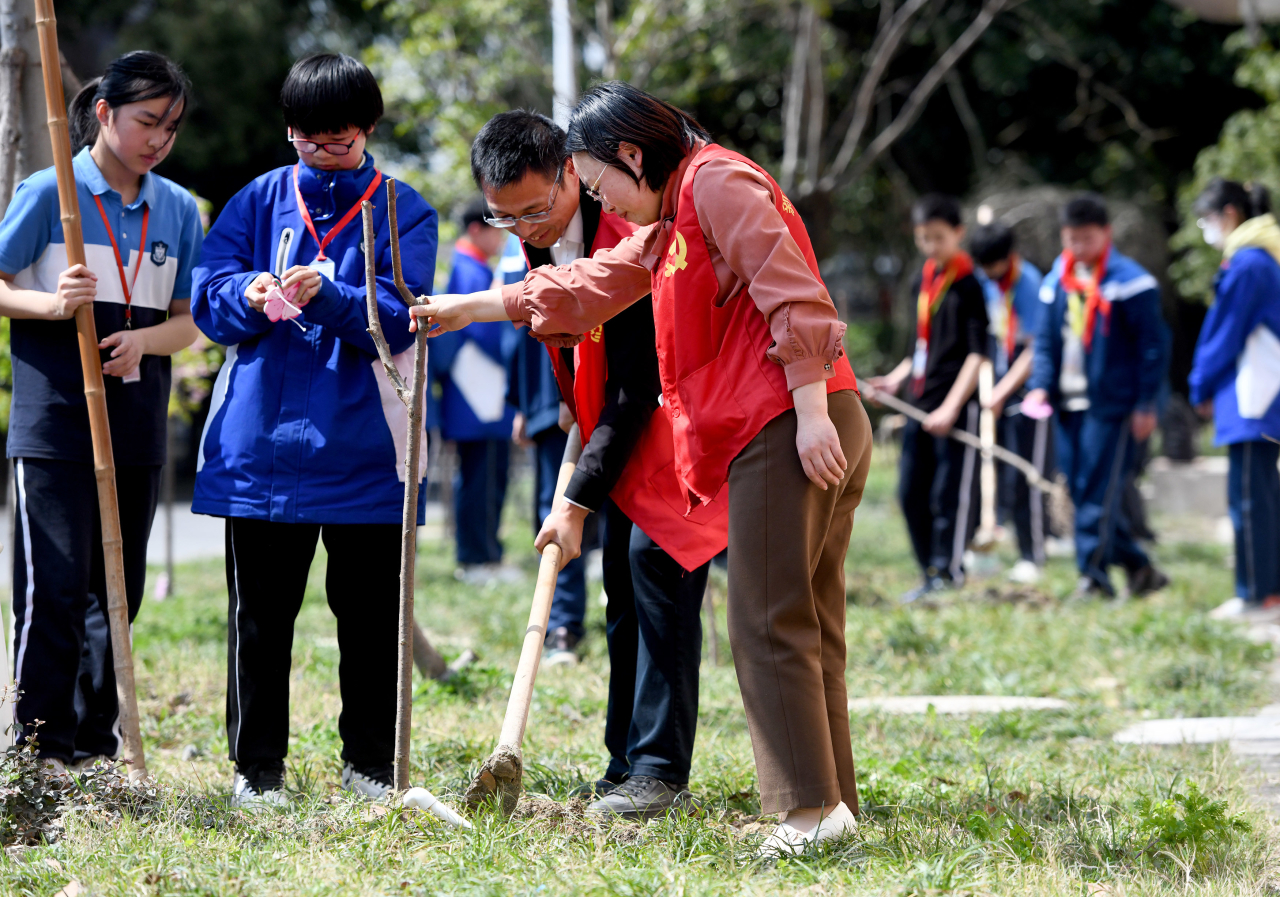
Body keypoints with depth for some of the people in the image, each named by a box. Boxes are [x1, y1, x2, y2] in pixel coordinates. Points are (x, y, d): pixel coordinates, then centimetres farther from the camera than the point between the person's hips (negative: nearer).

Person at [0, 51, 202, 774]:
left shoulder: (178, 208, 10)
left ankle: (95, 740, 19)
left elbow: (188, 322, 11)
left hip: (137, 428, 5)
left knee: (119, 588, 9)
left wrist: (144, 340, -10)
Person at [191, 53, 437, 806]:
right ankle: (257, 766, 12)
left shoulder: (404, 211, 5)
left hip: (363, 448, -1)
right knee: (261, 610, 4)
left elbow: (397, 318, -6)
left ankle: (370, 762, 16)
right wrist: (250, 297, -17)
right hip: (261, 440, 1)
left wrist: (326, 298, -24)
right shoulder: (262, 200, 11)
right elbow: (208, 297, 6)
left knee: (369, 610, 4)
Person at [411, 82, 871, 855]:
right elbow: (581, 289, 37)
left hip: (789, 431, -10)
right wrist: (466, 309, 40)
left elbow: (792, 296, -16)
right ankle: (832, 803, 10)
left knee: (768, 624, -10)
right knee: (807, 627, 9)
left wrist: (811, 411, -21)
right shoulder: (667, 228, 26)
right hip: (782, 434, 10)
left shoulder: (718, 183, -6)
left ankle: (812, 806, -12)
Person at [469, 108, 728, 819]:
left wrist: (578, 499, -25)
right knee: (622, 576, 6)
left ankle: (659, 772, -17)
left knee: (654, 561, -17)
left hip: (674, 419, -8)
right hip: (618, 426, 8)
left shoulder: (628, 239, -28)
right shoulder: (544, 239, -1)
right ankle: (627, 766, 10)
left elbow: (637, 388, -26)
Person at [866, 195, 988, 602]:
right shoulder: (923, 283, 16)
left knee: (949, 493, -6)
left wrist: (950, 408, -19)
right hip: (919, 404, 8)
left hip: (957, 406, -8)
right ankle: (932, 573, 17)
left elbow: (977, 354, -12)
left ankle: (947, 573, -2)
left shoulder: (967, 286, -7)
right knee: (911, 493, 8)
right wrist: (895, 379, 9)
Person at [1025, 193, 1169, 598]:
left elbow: (1152, 347, -7)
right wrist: (1039, 385, 0)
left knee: (1097, 492, -10)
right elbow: (1045, 340, 16)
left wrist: (1145, 404, -10)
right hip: (1069, 404, 7)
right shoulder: (1056, 281, 12)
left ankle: (1093, 575, -6)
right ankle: (1138, 567, 19)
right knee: (1081, 490, 8)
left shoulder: (1129, 281, -7)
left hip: (1111, 403, -7)